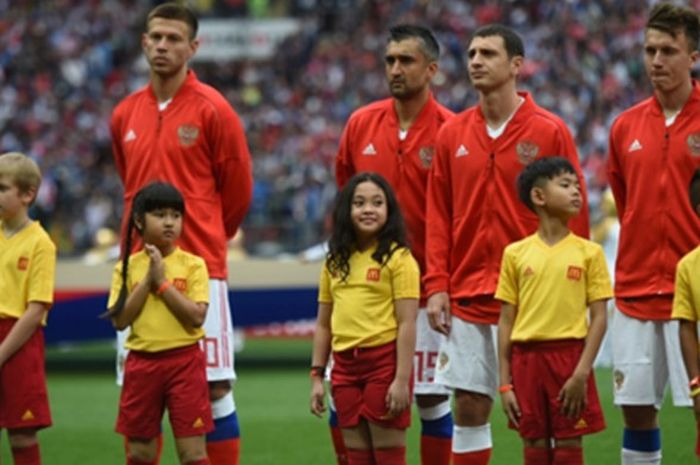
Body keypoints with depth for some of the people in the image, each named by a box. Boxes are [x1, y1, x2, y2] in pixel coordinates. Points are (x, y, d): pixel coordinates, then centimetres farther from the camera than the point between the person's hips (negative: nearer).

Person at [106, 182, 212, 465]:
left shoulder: (192, 265, -2)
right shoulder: (128, 267, 4)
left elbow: (196, 316, -13)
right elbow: (119, 320, -5)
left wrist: (163, 281, -14)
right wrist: (148, 280, -11)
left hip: (184, 361, -2)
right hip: (142, 363, 2)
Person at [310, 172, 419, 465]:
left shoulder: (398, 258, -4)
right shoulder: (335, 261, 13)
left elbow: (407, 323, -9)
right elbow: (323, 324, 17)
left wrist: (402, 379, -15)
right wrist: (317, 377, 12)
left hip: (384, 361, -6)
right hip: (345, 364, 6)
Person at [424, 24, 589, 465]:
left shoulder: (549, 131, -3)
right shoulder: (452, 134, 9)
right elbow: (438, 215, 10)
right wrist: (437, 284, 1)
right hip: (467, 293, 4)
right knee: (469, 407, 4)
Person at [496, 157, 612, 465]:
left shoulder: (588, 252, 2)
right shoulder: (516, 254, 5)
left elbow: (599, 318, -1)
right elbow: (506, 320, 7)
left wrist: (582, 373, -12)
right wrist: (504, 383, 2)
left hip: (570, 355, -1)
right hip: (526, 356, 1)